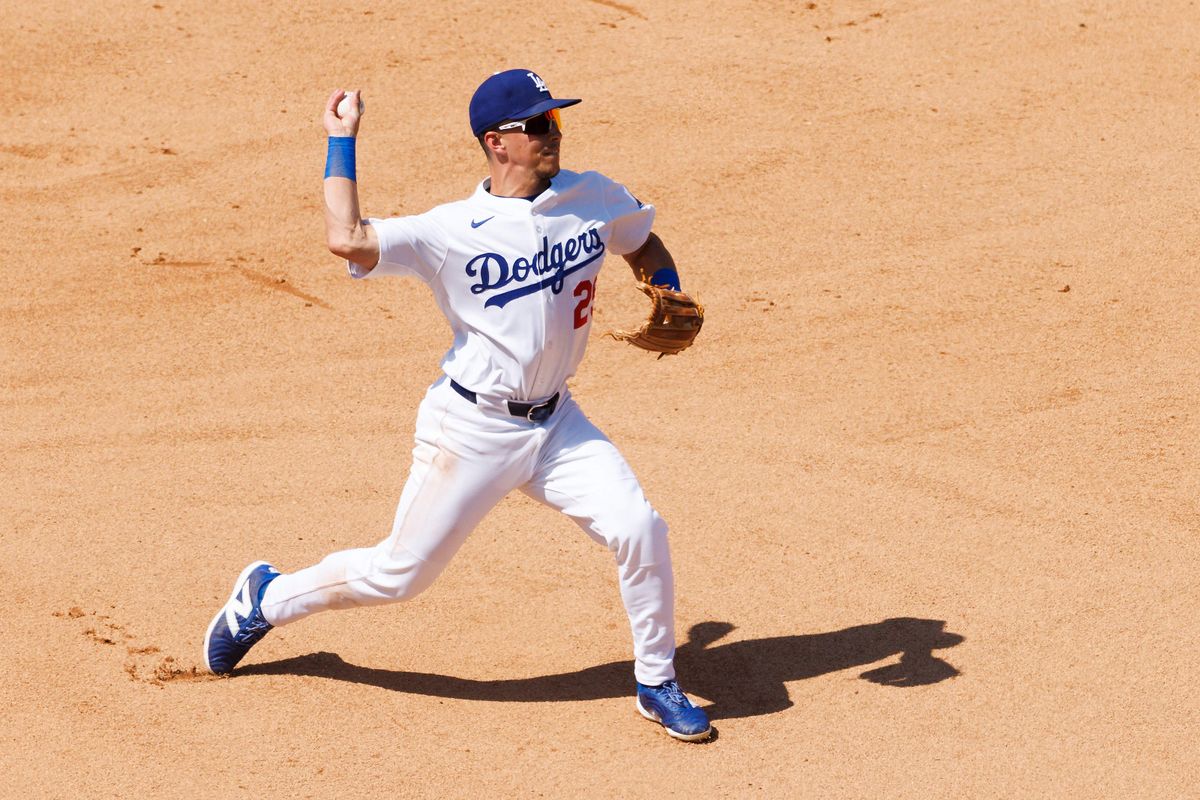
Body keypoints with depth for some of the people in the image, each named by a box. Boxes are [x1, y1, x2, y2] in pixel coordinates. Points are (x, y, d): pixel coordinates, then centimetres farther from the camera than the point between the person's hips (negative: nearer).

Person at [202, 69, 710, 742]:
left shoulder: (596, 200, -2)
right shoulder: (454, 230, -16)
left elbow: (646, 246, 18)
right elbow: (348, 240, -28)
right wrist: (341, 142, -18)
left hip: (556, 424, 4)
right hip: (472, 429, -4)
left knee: (641, 530, -13)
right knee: (401, 572, 3)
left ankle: (657, 685, 9)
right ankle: (267, 598, 29)